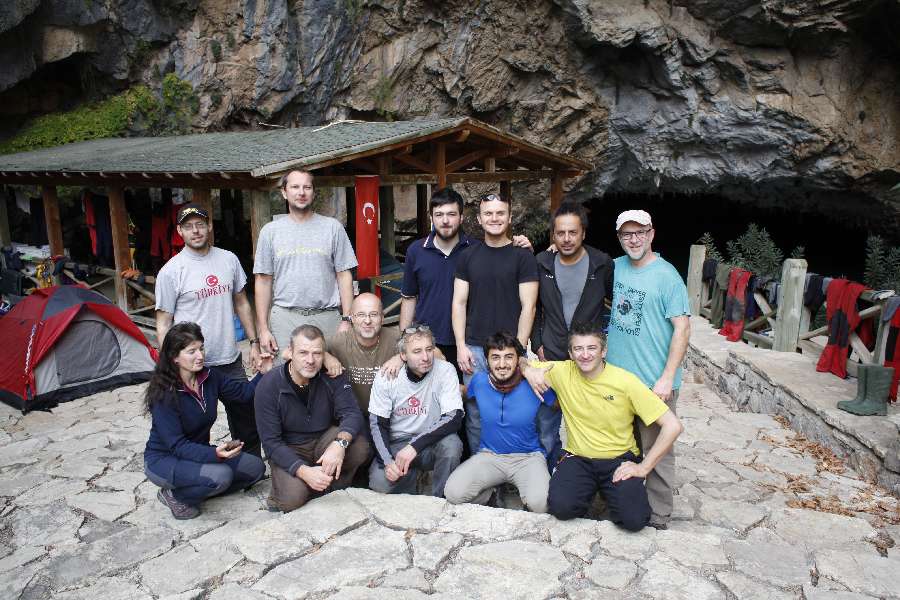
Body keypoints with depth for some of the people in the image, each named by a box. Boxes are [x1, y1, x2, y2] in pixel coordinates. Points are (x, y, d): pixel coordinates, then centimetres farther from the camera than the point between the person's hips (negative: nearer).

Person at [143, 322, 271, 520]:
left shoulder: (208, 377, -7)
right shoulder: (164, 394, -25)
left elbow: (244, 392, 4)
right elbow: (177, 446, -27)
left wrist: (264, 374, -15)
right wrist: (214, 454, -42)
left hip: (198, 452, 7)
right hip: (163, 460, -7)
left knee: (255, 467, -6)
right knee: (220, 476, -32)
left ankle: (195, 490, 4)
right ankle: (175, 495, -4)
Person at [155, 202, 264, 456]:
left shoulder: (228, 259, 4)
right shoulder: (171, 271, -8)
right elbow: (163, 324, -5)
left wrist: (254, 342, 9)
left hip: (231, 360, 5)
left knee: (247, 423, 15)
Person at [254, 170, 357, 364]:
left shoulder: (333, 227, 4)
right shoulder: (270, 230, 6)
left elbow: (344, 276, 3)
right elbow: (264, 281, 6)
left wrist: (346, 320, -4)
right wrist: (263, 329, 2)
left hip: (327, 317, 0)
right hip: (284, 317, 1)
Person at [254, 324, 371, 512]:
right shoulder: (268, 386, -18)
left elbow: (352, 413, -17)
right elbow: (271, 442, -18)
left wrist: (340, 443, -40)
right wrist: (304, 471, -32)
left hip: (324, 439, 2)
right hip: (289, 450, -2)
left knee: (360, 448, -27)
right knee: (292, 498, -28)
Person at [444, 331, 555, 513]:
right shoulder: (479, 381, -6)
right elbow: (464, 394, 17)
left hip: (528, 457, -2)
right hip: (490, 455, 3)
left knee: (539, 503, -31)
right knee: (453, 493, -21)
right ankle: (491, 492, 10)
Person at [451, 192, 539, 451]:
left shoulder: (522, 256, 0)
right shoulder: (468, 257, 9)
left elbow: (528, 307, -4)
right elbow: (459, 303, 8)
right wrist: (461, 346, -1)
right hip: (474, 349, 3)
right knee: (475, 416, 8)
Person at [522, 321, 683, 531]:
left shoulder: (625, 381, -14)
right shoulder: (561, 372, -7)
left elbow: (673, 426, -13)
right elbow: (519, 361, 4)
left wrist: (643, 467, -14)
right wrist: (528, 370, -19)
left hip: (619, 459, -1)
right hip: (578, 458, 1)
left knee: (634, 519, -24)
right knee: (561, 506, -26)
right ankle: (589, 490, 8)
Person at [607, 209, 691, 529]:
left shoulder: (666, 275, -11)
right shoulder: (615, 267, 6)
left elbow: (682, 328, -14)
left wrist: (667, 378, -18)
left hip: (654, 383, -6)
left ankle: (659, 519, 20)